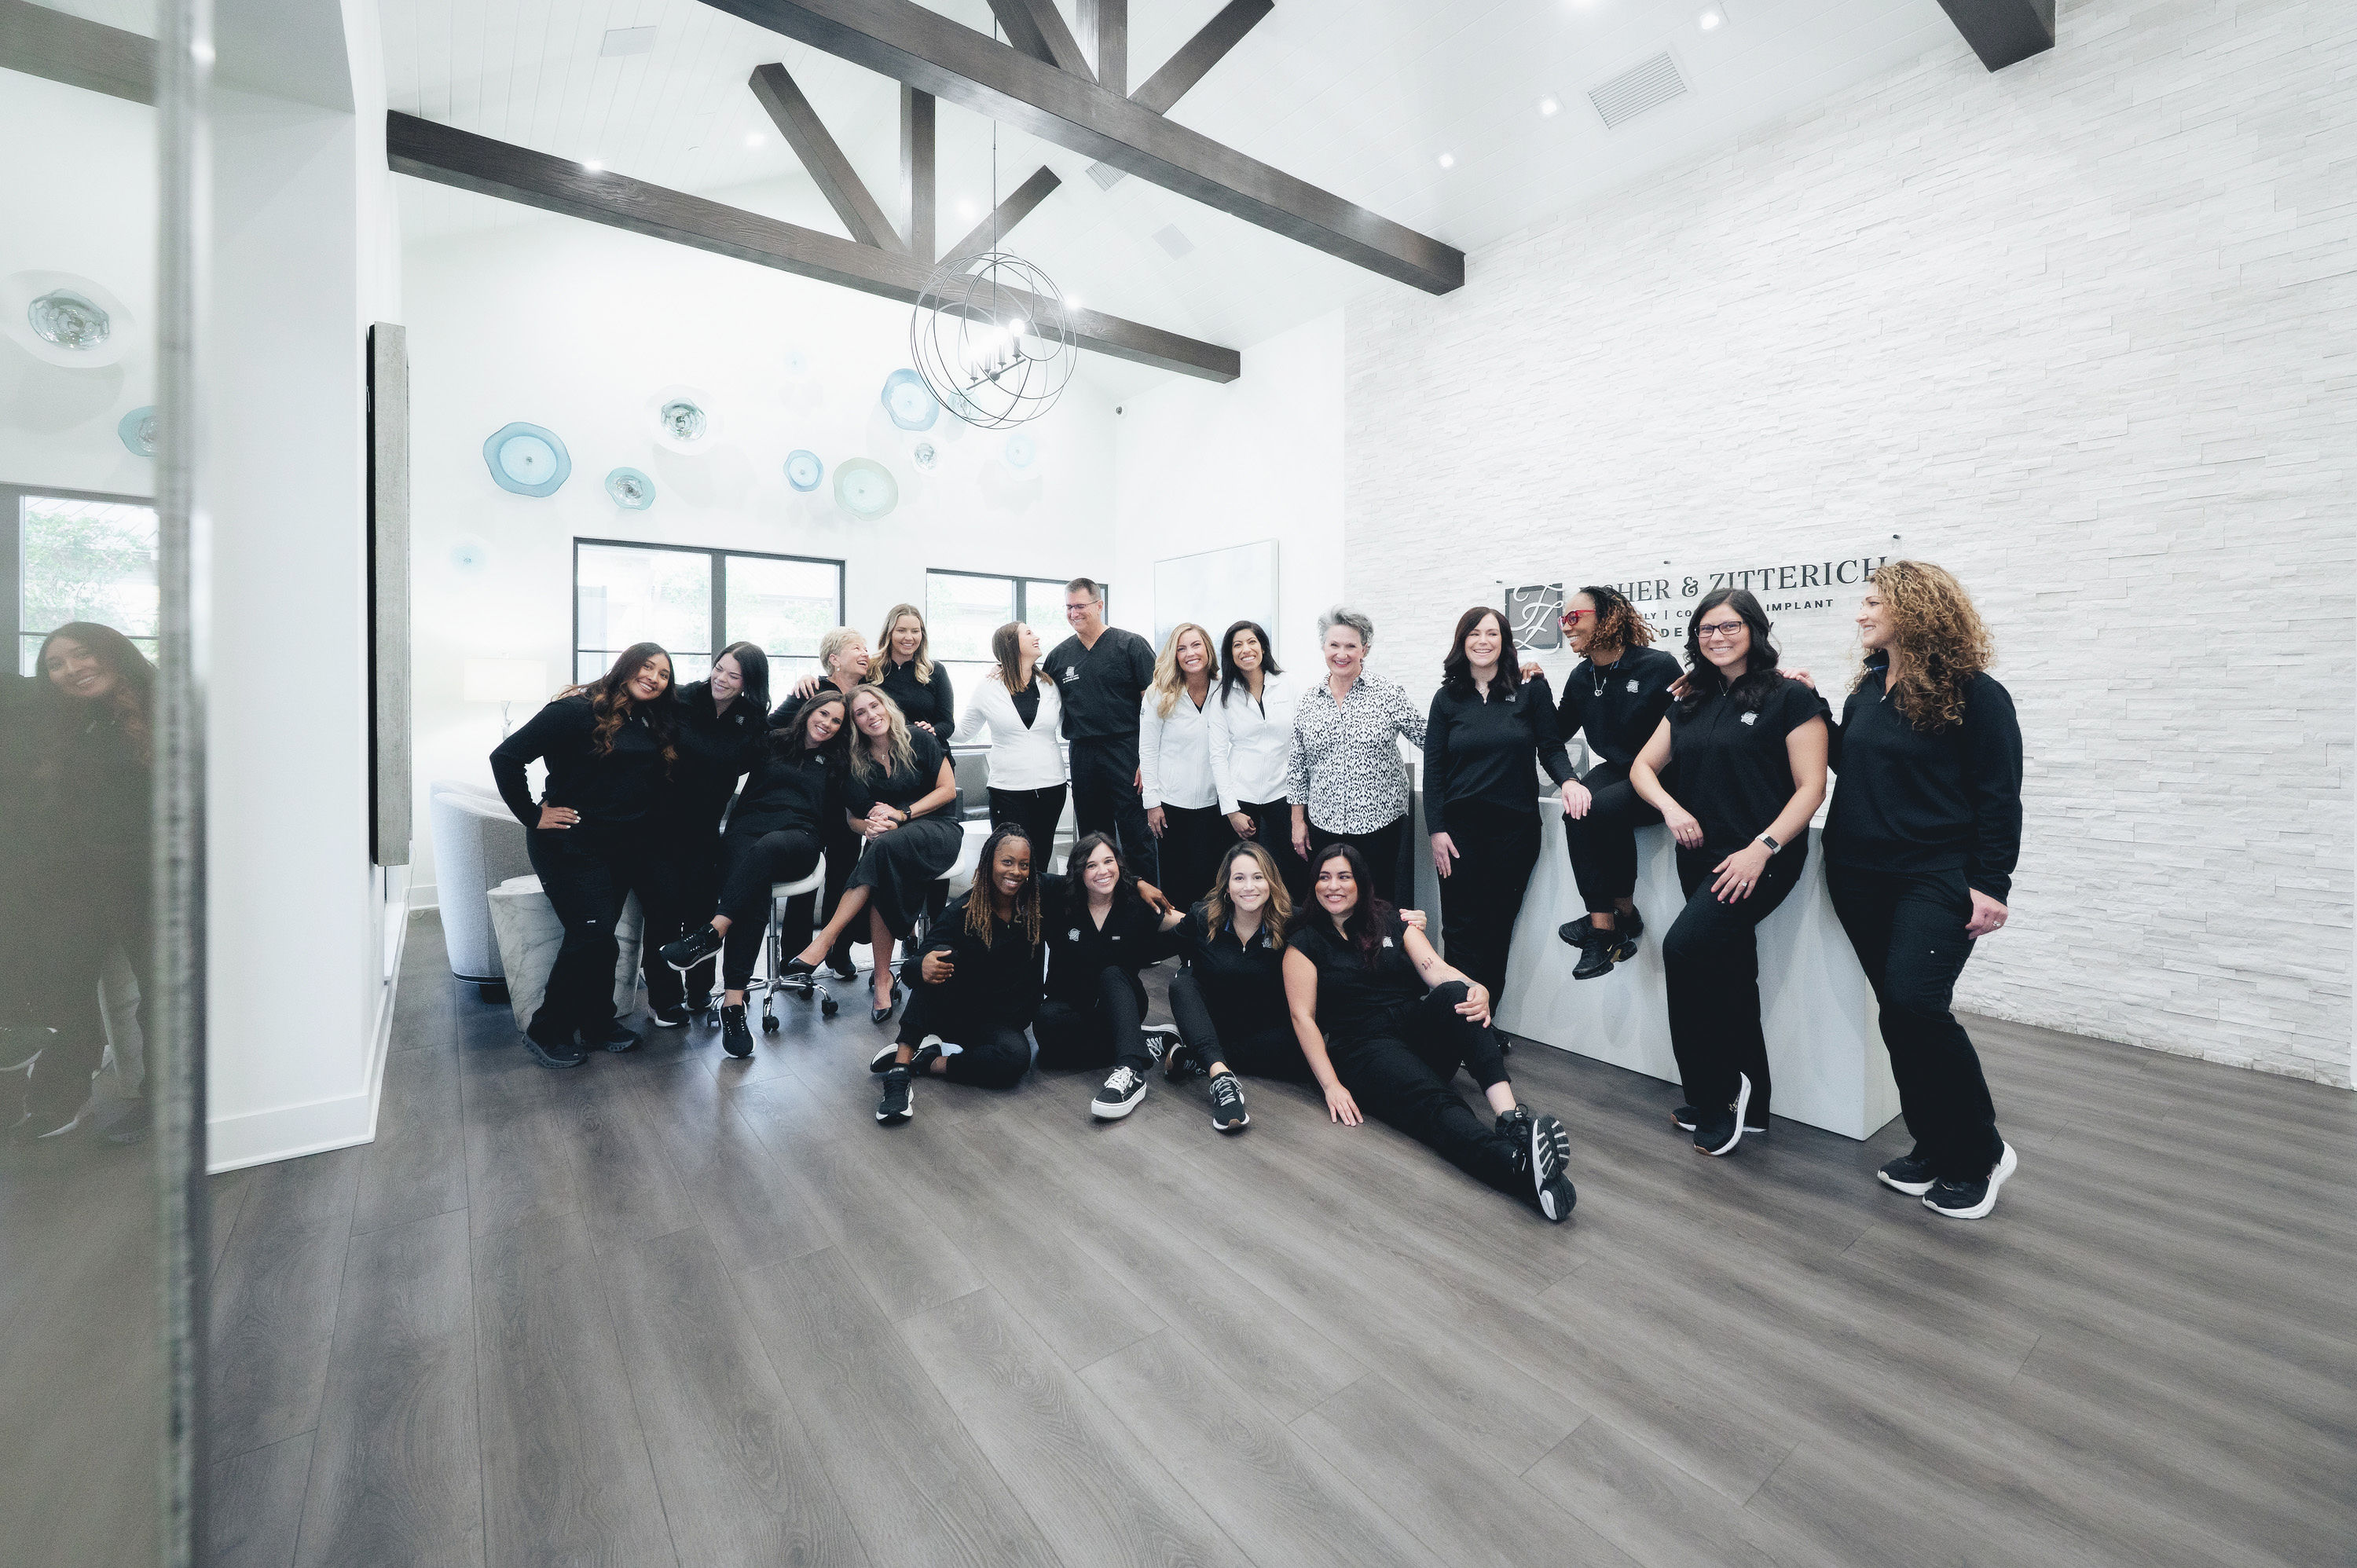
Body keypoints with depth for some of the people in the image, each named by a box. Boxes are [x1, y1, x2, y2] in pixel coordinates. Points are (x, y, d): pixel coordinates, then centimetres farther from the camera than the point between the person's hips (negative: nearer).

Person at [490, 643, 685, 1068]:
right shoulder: (577, 710, -9)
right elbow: (506, 757, -12)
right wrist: (532, 816, -11)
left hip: (631, 839, 7)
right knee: (593, 935, -12)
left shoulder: (657, 723, 11)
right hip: (573, 843, -7)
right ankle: (546, 1032, 10)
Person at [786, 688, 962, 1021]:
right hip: (886, 844, 3)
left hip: (936, 829, -3)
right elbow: (852, 817, 14)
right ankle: (883, 980, -26)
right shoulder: (855, 763, 10)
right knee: (881, 885, -34)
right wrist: (868, 825, -11)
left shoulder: (918, 741, 0)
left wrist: (902, 814, -11)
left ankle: (825, 940, -35)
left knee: (885, 845, -37)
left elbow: (948, 789, -2)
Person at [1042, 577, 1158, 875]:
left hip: (1126, 750, -5)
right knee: (1092, 837, 12)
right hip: (1082, 756, 5)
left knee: (1136, 836, -5)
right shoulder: (1058, 655, 13)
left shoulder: (1131, 645, -1)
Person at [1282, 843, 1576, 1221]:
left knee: (1455, 995, -29)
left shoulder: (1392, 921, 15)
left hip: (1418, 1028, 4)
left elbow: (1436, 970, 1)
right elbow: (1303, 1016, -1)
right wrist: (1331, 1085, -13)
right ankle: (1523, 1165, -59)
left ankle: (1513, 1119, -44)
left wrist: (1477, 991, -22)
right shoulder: (1304, 943, 5)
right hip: (1364, 1046, -3)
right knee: (1435, 1103, -33)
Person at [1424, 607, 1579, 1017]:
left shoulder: (1531, 689, 3)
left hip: (1515, 826, 0)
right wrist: (1436, 829, -2)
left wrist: (1567, 779, -18)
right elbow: (1433, 767, 5)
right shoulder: (1448, 698, 7)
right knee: (1462, 929, 0)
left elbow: (1550, 748, 4)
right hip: (1460, 829, 1)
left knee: (1498, 927, 7)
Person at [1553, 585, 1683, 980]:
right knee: (1576, 810, -27)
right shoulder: (1582, 677, 9)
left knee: (1603, 807, -34)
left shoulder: (1659, 666, -9)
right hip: (1613, 771, 5)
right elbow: (1557, 733, 16)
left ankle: (1623, 911, -11)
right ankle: (1603, 928, -27)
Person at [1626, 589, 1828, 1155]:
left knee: (1685, 948, -24)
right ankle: (1749, 1105, 28)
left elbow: (1811, 787, -7)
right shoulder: (1690, 705, 14)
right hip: (1701, 855, 6)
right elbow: (1643, 766, 15)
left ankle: (1714, 1098, -4)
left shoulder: (1790, 698, -2)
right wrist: (1671, 808, -5)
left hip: (1760, 858, -6)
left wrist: (1762, 848, -18)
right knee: (1731, 980, 12)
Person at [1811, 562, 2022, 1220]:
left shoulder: (1974, 694, -6)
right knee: (1899, 1012, 10)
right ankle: (1933, 1150, 23)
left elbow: (1999, 797, -8)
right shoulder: (1867, 689, 11)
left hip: (1937, 878, -6)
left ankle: (1980, 1154, 6)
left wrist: (1991, 884, -13)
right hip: (1860, 875, 6)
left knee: (1916, 1003, -16)